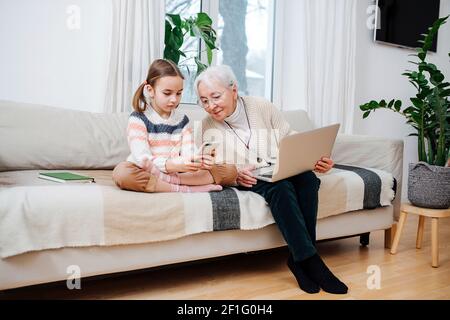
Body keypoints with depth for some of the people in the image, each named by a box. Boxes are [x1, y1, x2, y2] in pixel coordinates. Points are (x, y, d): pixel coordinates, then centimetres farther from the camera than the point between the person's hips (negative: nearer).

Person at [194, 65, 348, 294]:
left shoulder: (261, 107, 4)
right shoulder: (207, 126, 1)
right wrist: (234, 174, -25)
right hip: (245, 181, -2)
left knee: (307, 178, -30)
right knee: (279, 187, -34)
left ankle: (298, 257, -23)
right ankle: (310, 261, -29)